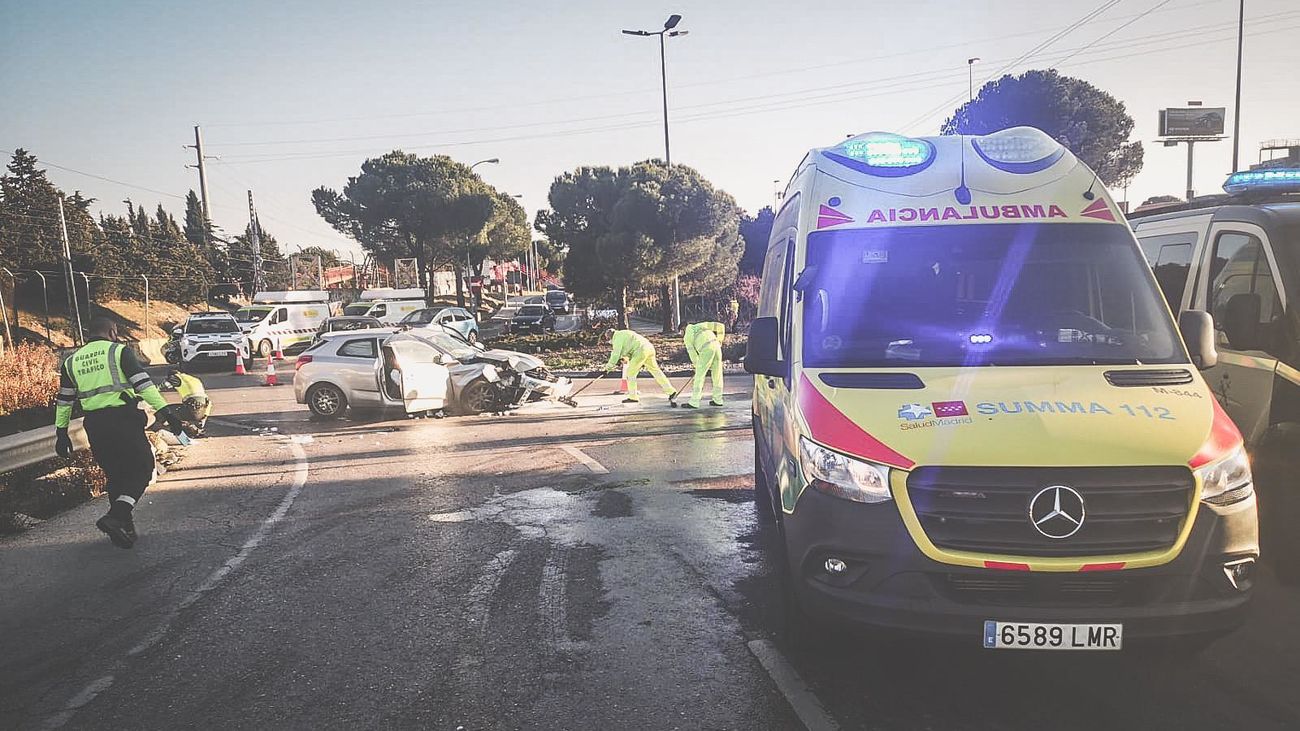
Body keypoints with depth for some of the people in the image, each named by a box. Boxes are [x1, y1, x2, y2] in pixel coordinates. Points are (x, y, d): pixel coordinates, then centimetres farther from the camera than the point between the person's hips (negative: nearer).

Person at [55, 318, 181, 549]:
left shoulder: (71, 361, 15)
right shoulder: (120, 351, -1)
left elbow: (64, 400, 17)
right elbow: (143, 383, -11)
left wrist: (61, 432, 23)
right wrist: (164, 411, -14)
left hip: (94, 424, 6)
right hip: (123, 418, -5)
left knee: (115, 475, 16)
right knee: (141, 469, 3)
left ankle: (123, 528, 18)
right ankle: (116, 516, -16)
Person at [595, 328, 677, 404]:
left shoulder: (618, 337, -1)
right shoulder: (623, 334, 28)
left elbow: (616, 354, -8)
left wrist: (608, 368, -4)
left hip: (641, 351, -10)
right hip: (649, 348, 10)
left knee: (630, 372, -1)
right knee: (655, 370, 12)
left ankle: (633, 397, 2)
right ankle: (672, 392, 12)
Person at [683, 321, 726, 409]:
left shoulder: (687, 337, 13)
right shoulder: (700, 326, 28)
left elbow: (693, 354, 8)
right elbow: (720, 326, 23)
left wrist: (698, 367, 16)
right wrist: (719, 341, 29)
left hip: (707, 350, -6)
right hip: (716, 346, 6)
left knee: (699, 375, 1)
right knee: (717, 374, 15)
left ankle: (694, 402, 1)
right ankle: (717, 400, 24)